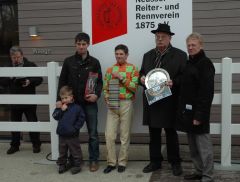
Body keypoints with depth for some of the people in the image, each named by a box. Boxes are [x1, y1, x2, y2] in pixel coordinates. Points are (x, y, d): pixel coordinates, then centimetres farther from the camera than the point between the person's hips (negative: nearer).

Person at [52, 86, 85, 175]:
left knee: (75, 151, 7)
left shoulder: (77, 107, -8)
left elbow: (81, 118, -7)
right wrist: (60, 110, -17)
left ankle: (76, 165, 20)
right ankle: (62, 165, 29)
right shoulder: (60, 107, 4)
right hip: (62, 134, 4)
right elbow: (55, 116, -4)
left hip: (73, 135, -4)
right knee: (62, 152, 16)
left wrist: (75, 127, -12)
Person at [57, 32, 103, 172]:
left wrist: (97, 94, -13)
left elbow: (100, 82, 4)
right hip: (73, 103, 1)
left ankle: (94, 160, 16)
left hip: (90, 103, -1)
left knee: (93, 133, 4)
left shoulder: (94, 62, 2)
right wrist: (60, 99, 0)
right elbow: (62, 81, 7)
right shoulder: (68, 61, 5)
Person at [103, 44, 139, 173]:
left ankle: (122, 162, 16)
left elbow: (134, 87, -8)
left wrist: (121, 77, -14)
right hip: (112, 105, 3)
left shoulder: (132, 68, 0)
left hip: (126, 104, -3)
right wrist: (107, 99, -3)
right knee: (109, 135, 0)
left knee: (125, 135, 4)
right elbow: (105, 88, 14)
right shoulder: (110, 69, 11)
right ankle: (111, 162, 12)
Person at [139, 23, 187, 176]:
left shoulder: (180, 55, -1)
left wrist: (174, 82, -21)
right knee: (154, 133, 12)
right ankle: (155, 161, 24)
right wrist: (142, 78, -2)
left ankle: (175, 163, 19)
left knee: (171, 133, 6)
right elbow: (142, 73, 20)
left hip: (169, 102, -4)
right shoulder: (148, 55, 15)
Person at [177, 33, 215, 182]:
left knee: (203, 145, -1)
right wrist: (184, 111, 13)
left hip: (197, 111, -9)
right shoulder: (189, 63, 15)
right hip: (188, 111, 9)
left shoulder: (205, 63, -11)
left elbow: (207, 92, -18)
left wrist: (199, 115, -22)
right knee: (193, 145, 15)